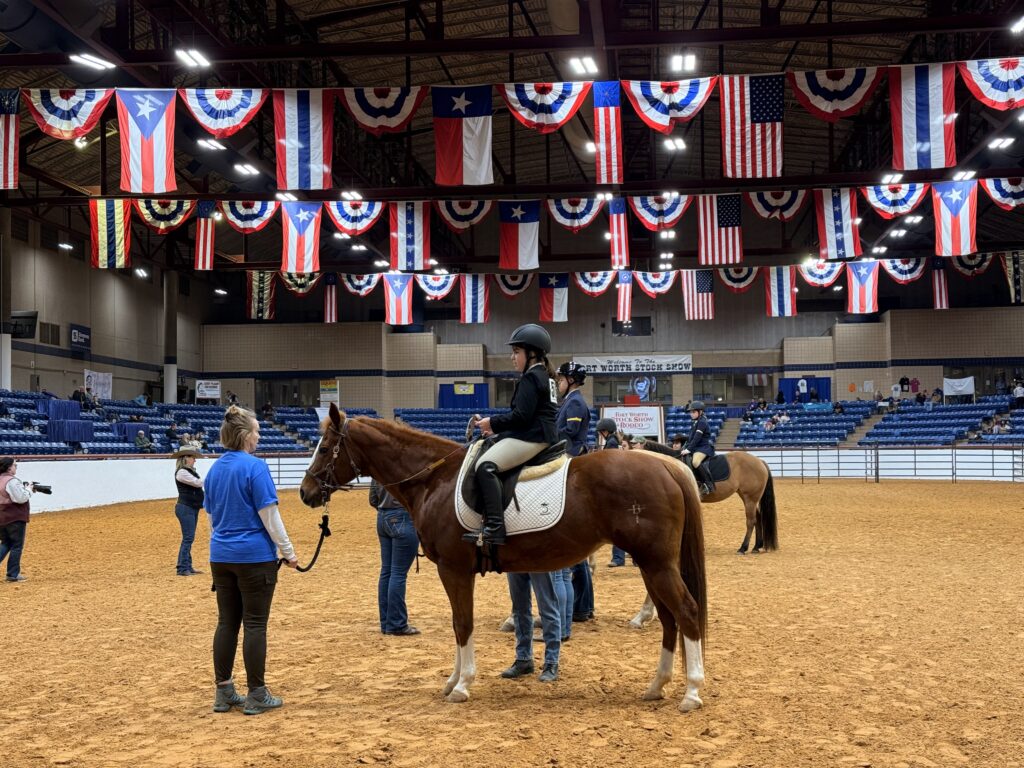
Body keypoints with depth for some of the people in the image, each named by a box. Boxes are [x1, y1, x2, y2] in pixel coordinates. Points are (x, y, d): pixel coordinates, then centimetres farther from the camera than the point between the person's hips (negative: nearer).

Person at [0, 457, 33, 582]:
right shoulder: (12, 481, -18)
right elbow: (21, 498, -21)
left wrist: (25, 489, 8)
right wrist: (29, 489, -5)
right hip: (15, 518, -9)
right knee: (17, 546, 3)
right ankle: (13, 574, 6)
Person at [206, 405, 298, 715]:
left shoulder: (214, 469, 9)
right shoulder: (255, 467, -14)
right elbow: (269, 515, -15)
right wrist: (288, 551, -6)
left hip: (221, 556, 7)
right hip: (254, 556, -7)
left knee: (226, 623, 11)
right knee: (255, 625, 0)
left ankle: (223, 693, 17)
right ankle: (257, 695, 6)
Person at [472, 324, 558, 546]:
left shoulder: (530, 378, -11)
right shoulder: (545, 376, 21)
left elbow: (520, 415, -19)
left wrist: (493, 423, -7)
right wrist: (497, 427, 12)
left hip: (530, 437, -12)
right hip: (542, 435, 12)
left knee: (485, 465, -25)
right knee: (488, 464, 22)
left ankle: (495, 528, -35)